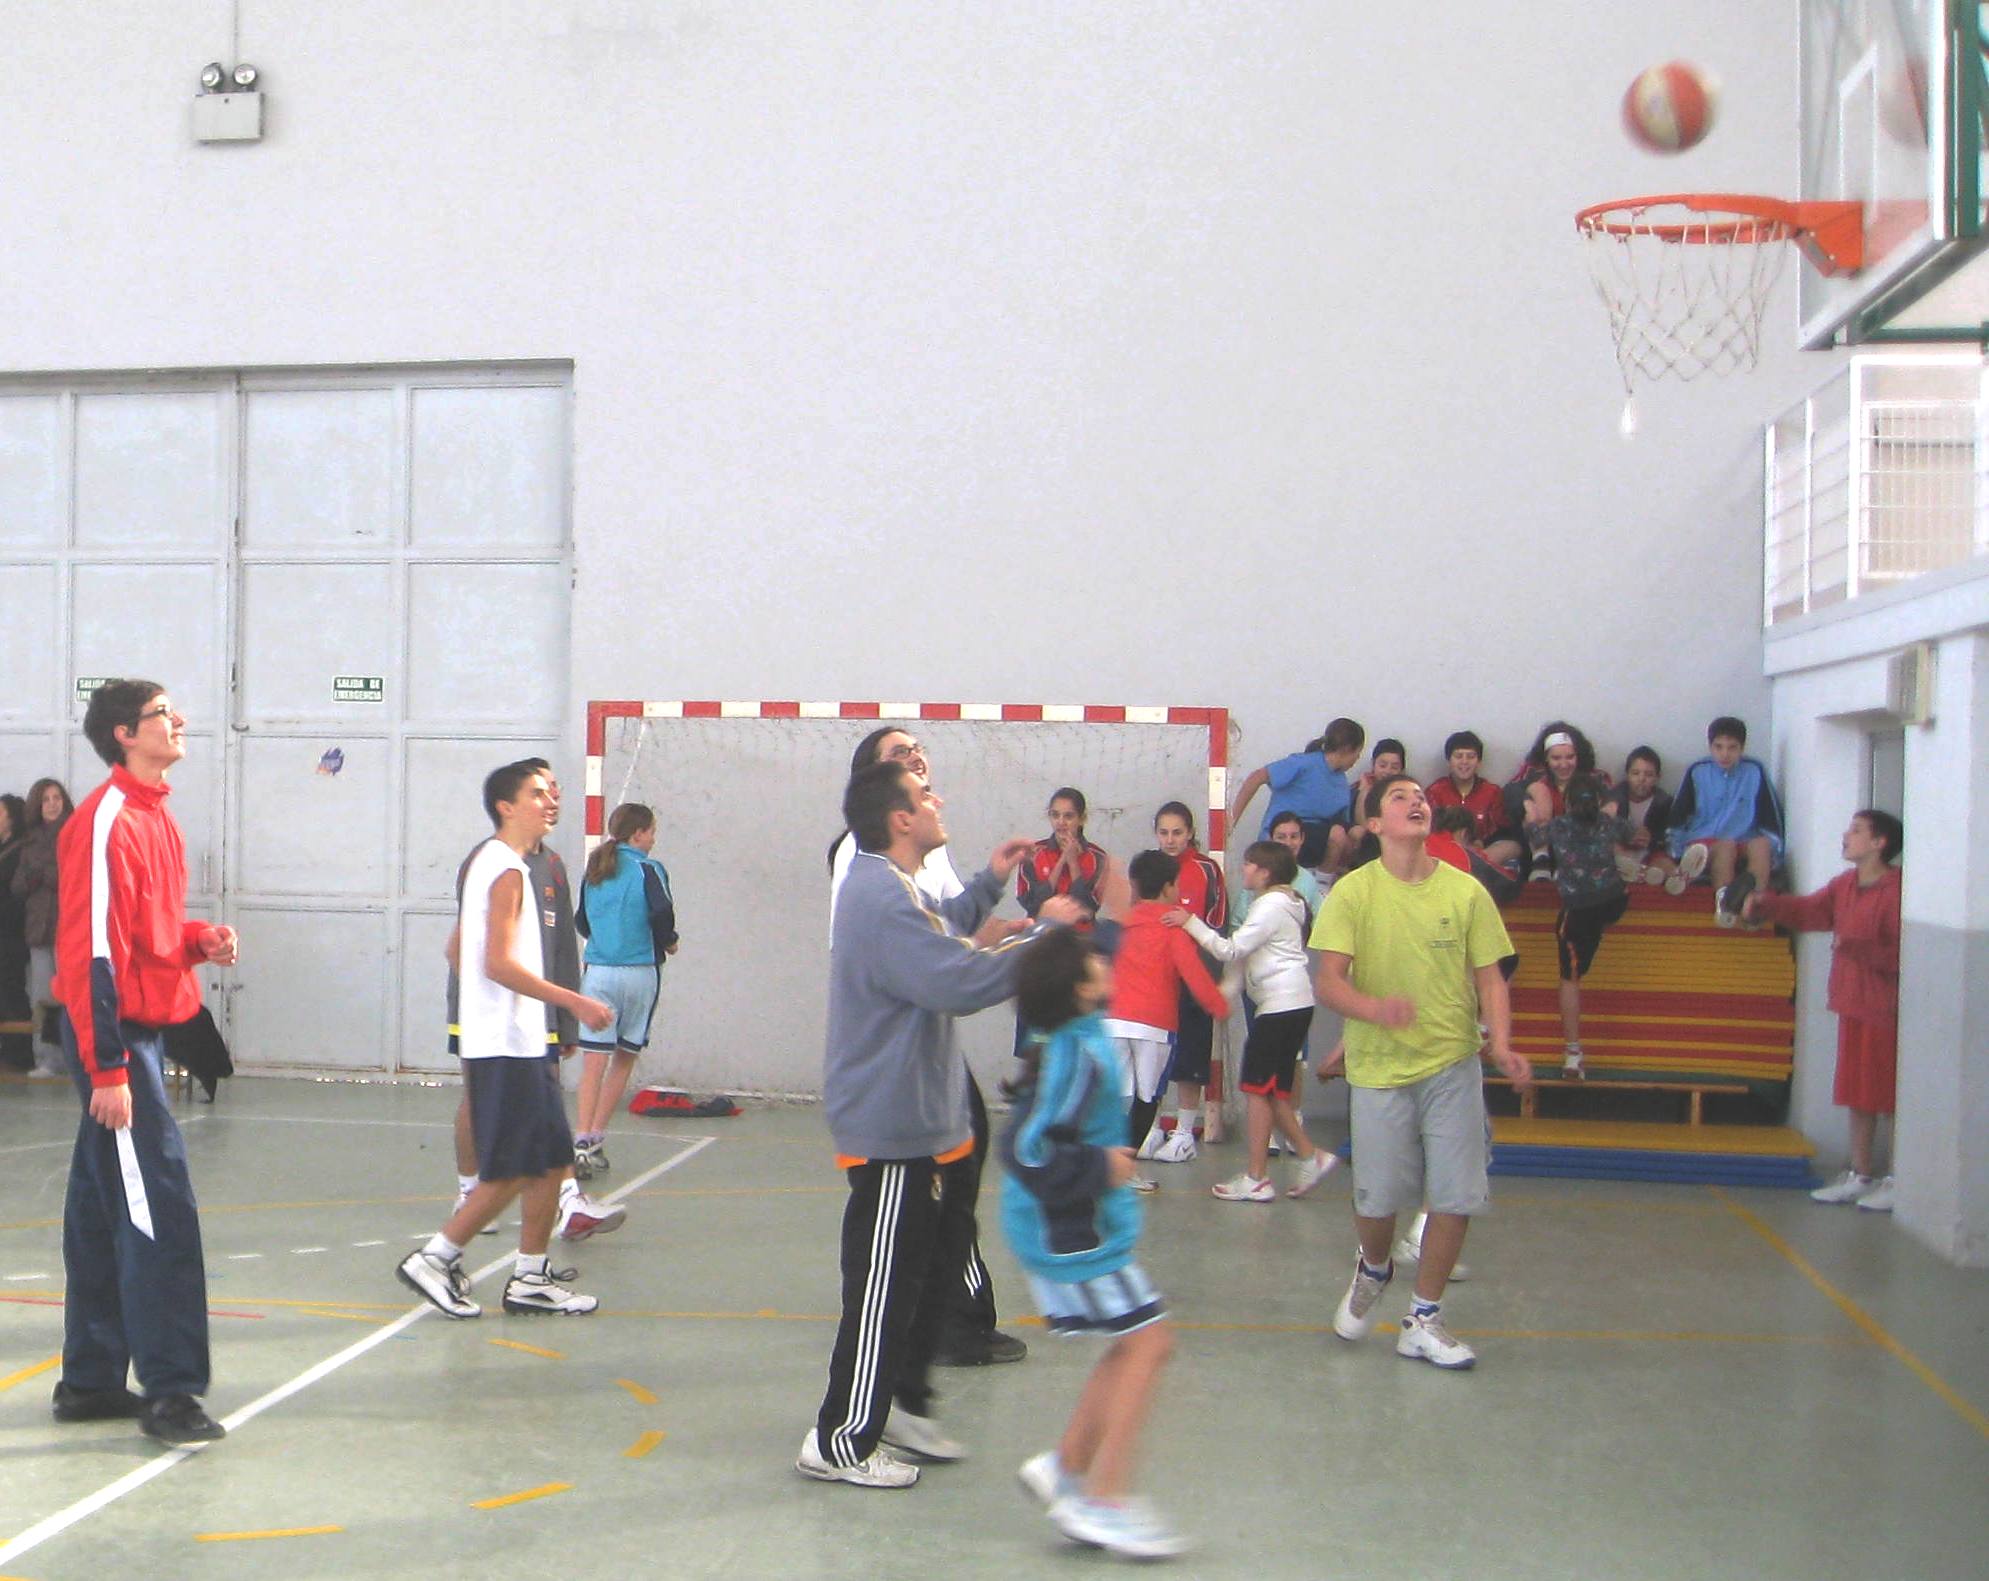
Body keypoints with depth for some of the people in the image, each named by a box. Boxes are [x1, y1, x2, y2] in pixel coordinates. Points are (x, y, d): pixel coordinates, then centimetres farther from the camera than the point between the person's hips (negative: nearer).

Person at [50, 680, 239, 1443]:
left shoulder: (153, 815, 13)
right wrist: (107, 1070, -22)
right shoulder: (106, 821, -16)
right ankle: (169, 1391, -4)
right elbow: (91, 950, -20)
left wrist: (200, 940, 2)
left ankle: (90, 1381, 22)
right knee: (161, 1211, -9)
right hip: (113, 1034, -10)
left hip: (140, 1030, 10)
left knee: (103, 1209, 14)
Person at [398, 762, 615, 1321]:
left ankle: (530, 1279, 15)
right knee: (511, 1171, -6)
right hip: (506, 1045, -10)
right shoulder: (508, 870, -14)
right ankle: (434, 1259, 3)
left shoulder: (488, 862, 17)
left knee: (550, 1160, 10)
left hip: (520, 1043, 10)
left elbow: (458, 949, 23)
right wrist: (574, 1001, -21)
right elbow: (499, 962, -22)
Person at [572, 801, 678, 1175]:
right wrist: (668, 943, 0)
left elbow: (581, 922, 13)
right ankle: (595, 1140, 12)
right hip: (639, 972, -3)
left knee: (594, 1061, 0)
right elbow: (662, 913, -18)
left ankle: (583, 1143, -14)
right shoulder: (648, 869, -4)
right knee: (624, 1059, 12)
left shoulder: (593, 871, 10)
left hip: (597, 972, 3)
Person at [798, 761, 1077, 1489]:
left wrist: (988, 884, 21)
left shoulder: (890, 890, 13)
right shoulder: (881, 899, -24)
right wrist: (1045, 932, -21)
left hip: (914, 1121, 11)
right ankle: (840, 1442, 8)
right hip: (893, 1131, -11)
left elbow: (936, 946, 28)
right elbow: (962, 983, -31)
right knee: (884, 1288, -3)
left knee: (921, 1277, 21)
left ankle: (899, 1404, 34)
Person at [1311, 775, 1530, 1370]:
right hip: (1378, 1068, -2)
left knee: (1456, 1198, -1)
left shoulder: (1467, 891, 1)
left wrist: (1501, 1044, -12)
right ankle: (1373, 1270, 39)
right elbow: (1328, 981, -11)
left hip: (1453, 1064, 2)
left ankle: (1423, 1321, 18)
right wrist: (1374, 1009, -32)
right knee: (1378, 1198, 4)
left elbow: (1489, 976, 5)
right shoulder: (1353, 892, -5)